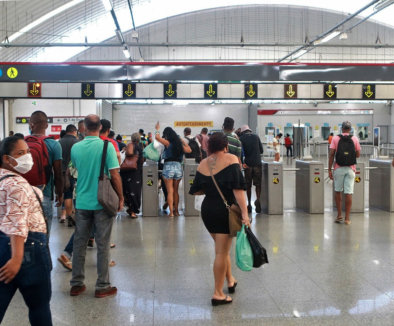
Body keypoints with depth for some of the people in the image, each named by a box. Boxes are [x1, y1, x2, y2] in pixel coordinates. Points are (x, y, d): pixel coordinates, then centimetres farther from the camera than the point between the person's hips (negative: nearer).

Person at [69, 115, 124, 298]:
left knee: (79, 243, 12)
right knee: (102, 245, 5)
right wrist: (120, 198, -4)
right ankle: (102, 286, 12)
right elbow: (115, 175, -14)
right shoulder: (106, 147, -12)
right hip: (102, 202, -3)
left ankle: (76, 284, 20)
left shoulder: (75, 148, 0)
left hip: (82, 202, 3)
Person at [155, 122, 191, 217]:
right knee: (175, 191, 16)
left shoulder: (168, 143, -4)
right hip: (178, 167, 4)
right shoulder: (180, 144, 9)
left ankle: (171, 212, -5)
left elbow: (157, 137, -11)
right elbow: (189, 150, 18)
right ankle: (176, 211, 21)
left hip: (168, 167, -4)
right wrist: (183, 141, 25)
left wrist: (157, 129, 7)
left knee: (170, 191, -1)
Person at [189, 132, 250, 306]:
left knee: (222, 248, 23)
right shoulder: (231, 159, -9)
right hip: (226, 210, -5)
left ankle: (230, 281, 38)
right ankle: (218, 294, 8)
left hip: (207, 210, 5)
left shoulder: (203, 164, 4)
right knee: (222, 252, 1)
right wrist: (244, 212, -20)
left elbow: (196, 190, 8)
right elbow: (238, 188, -18)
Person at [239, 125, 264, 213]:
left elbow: (240, 152, -8)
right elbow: (261, 150, 11)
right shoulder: (256, 136, 8)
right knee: (258, 183, 6)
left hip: (247, 164, -1)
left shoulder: (241, 139, 1)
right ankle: (258, 199, -17)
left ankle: (249, 204, 11)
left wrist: (242, 162, -2)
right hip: (257, 163, 1)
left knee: (248, 185, 9)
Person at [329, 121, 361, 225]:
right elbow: (358, 155, 6)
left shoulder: (335, 138, -2)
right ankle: (347, 218, 2)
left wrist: (329, 170, -2)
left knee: (338, 191, 13)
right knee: (348, 193, 0)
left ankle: (339, 215, 15)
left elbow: (331, 155, -5)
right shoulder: (355, 139, 2)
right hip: (350, 169, 0)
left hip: (338, 169, 0)